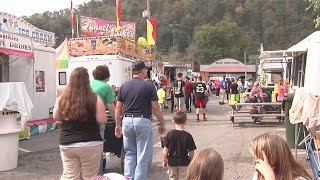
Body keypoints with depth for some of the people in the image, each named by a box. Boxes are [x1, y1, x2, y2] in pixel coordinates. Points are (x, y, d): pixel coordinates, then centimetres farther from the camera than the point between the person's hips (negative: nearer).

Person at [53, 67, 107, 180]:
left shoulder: (62, 99, -2)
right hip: (90, 144, -2)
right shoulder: (94, 99, -12)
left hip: (67, 144, 3)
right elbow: (102, 120, -10)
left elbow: (56, 118, 11)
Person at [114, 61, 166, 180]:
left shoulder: (124, 86, 7)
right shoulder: (149, 86, -6)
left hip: (127, 121, 5)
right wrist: (162, 124, 4)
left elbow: (118, 107, 7)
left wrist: (118, 125, 15)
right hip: (143, 121, -4)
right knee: (143, 156, 5)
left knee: (129, 153, 18)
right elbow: (156, 108, -6)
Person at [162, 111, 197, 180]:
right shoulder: (187, 135, -13)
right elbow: (191, 151, -9)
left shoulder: (169, 134, -9)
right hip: (184, 162, -1)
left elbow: (165, 149, -6)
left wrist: (164, 160, 6)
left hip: (172, 161, 2)